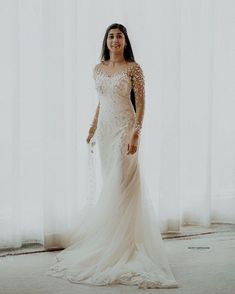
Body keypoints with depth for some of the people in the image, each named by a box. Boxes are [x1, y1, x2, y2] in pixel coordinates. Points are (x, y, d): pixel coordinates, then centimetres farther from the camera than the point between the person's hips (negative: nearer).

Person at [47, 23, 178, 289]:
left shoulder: (133, 68, -5)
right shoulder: (98, 69, 11)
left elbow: (140, 103, -9)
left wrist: (135, 134, -17)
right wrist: (93, 128, 17)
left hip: (124, 129, -6)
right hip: (105, 130, 6)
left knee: (121, 185, -8)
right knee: (110, 185, 9)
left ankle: (122, 243, 0)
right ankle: (115, 240, 20)